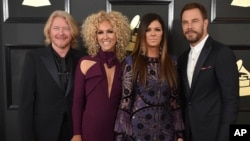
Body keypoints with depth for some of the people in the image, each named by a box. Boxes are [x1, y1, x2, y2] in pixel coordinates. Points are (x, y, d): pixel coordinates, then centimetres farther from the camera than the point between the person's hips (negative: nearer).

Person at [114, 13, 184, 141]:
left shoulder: (170, 62, 6)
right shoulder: (132, 62, -4)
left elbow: (175, 99, 7)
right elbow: (125, 100, -6)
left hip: (165, 130, 3)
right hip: (139, 128, -3)